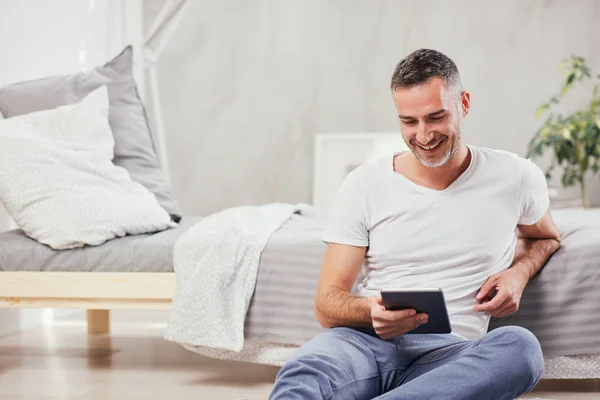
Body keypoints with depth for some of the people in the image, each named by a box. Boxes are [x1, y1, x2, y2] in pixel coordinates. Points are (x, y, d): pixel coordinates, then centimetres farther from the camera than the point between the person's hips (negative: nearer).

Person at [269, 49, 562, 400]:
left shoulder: (516, 177, 8)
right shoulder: (365, 185, 6)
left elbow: (546, 238, 30)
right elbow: (327, 303, 5)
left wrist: (519, 273, 5)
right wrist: (371, 310, -20)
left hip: (449, 354, 2)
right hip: (367, 341, -2)